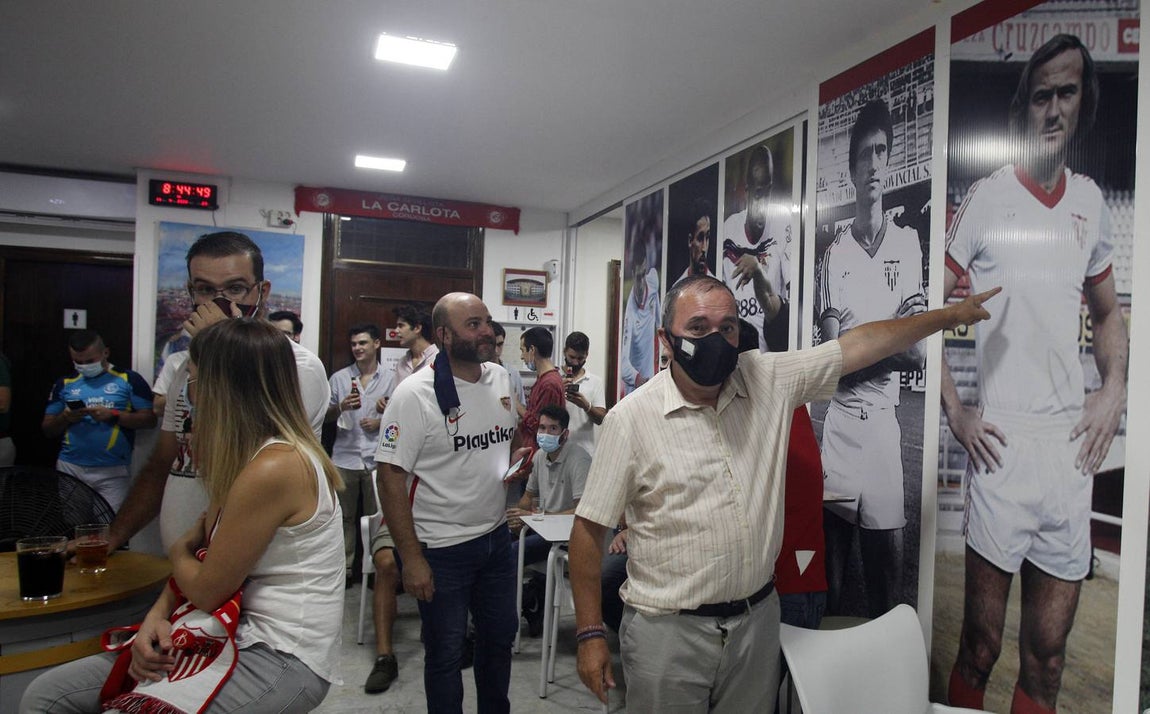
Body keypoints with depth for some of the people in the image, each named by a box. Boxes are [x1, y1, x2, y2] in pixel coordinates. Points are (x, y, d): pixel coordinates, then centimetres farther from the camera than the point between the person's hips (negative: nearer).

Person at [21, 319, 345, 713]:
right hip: (245, 636, 9)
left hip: (283, 661, -9)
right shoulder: (254, 454, 10)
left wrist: (178, 552, 6)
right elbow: (201, 543, 12)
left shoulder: (273, 469, -23)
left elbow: (207, 591, -15)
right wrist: (156, 615, -4)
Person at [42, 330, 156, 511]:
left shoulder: (128, 379, 1)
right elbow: (48, 430, 14)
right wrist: (64, 418, -7)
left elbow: (150, 419, -4)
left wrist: (113, 415, -15)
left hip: (113, 470, -3)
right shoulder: (64, 384, 11)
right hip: (70, 468, 3)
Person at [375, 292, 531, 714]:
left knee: (500, 635, 21)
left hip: (496, 537, 6)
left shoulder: (501, 379, 2)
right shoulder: (416, 393, -17)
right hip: (441, 549, -6)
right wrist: (411, 558, -18)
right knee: (445, 652, 11)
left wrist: (516, 458, -4)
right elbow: (390, 476, -17)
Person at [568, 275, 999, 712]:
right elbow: (589, 528, -10)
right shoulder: (631, 418, -13)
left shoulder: (769, 380, -3)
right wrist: (590, 634, -10)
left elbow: (859, 345, 4)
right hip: (667, 628, -3)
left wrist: (950, 315, 7)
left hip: (758, 618, 4)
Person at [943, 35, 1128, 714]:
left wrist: (1115, 389, 7)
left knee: (1049, 653, 14)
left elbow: (1108, 312, 23)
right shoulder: (986, 199, -3)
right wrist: (955, 410, -8)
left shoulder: (1091, 202, 13)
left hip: (1072, 447, 5)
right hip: (1003, 442, -5)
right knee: (981, 644, 5)